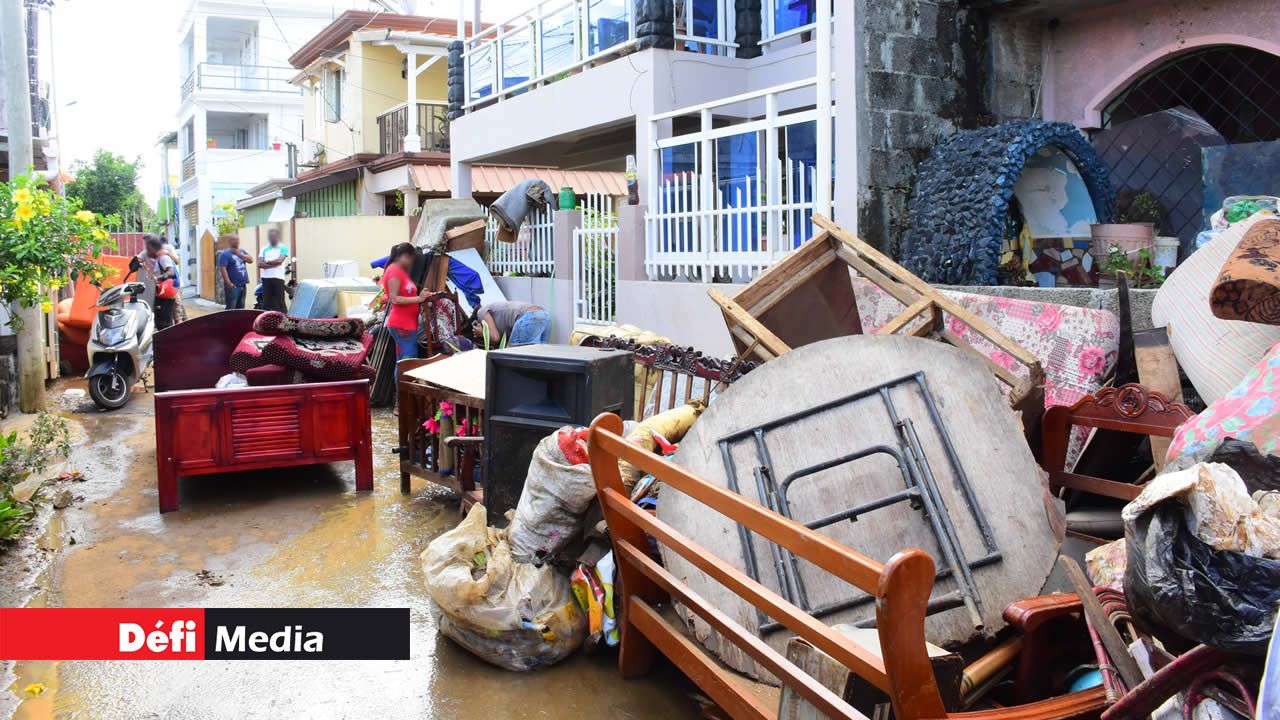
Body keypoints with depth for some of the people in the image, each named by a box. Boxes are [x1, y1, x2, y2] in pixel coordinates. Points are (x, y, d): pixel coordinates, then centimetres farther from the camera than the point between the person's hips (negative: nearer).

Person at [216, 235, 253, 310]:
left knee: (241, 308, 14)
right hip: (233, 286, -7)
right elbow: (222, 269, -15)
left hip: (242, 285, 7)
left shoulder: (241, 251, 15)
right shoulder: (225, 254, -8)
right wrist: (228, 283, -21)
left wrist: (239, 254, -9)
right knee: (231, 308, -10)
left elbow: (250, 260, 3)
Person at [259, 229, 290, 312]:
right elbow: (260, 264, 2)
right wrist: (274, 264, -9)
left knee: (280, 302, -4)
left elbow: (279, 260, -13)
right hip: (266, 278, 4)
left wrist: (267, 262, -1)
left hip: (278, 278, -4)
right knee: (266, 302, 5)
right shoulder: (264, 249, 13)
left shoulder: (283, 248, 3)